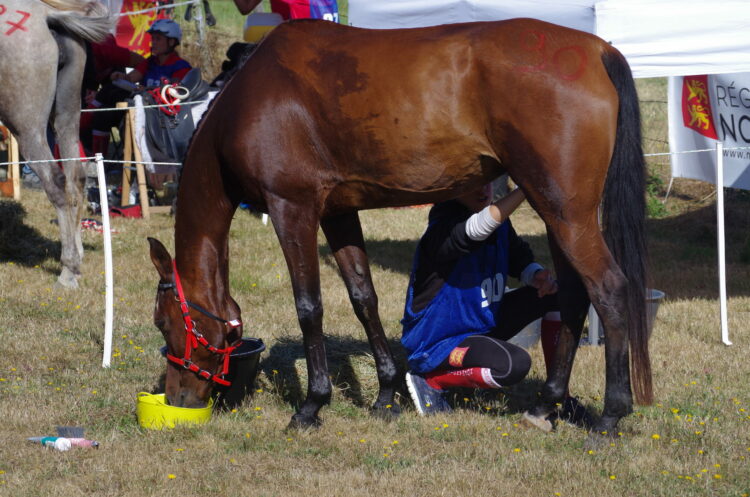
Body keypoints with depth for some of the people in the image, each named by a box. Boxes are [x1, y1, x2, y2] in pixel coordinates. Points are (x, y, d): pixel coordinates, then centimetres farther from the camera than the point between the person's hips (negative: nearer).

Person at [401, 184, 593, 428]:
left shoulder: (499, 223, -2)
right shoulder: (443, 231, -27)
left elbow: (520, 259, 9)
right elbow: (479, 228, -47)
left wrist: (537, 275, -16)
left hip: (484, 323, 9)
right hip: (437, 343, -9)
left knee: (559, 293, 1)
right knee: (516, 364, -34)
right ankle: (430, 379, -10)